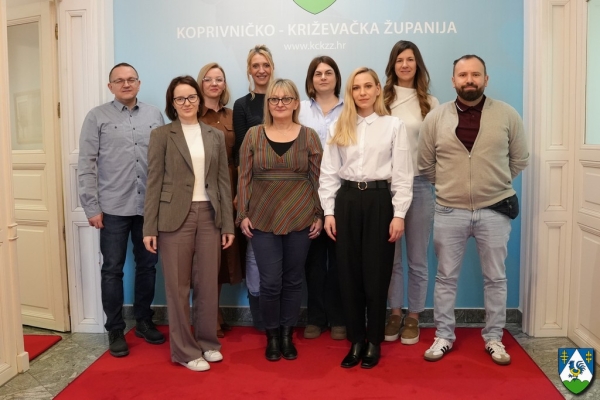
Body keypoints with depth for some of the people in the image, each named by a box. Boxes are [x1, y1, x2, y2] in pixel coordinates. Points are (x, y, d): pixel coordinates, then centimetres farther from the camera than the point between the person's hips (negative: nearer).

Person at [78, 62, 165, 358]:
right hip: (113, 208, -2)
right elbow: (86, 165, -3)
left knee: (147, 266, 11)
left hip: (149, 206, 3)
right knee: (112, 269, 6)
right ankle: (115, 330, 19)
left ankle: (144, 321, 27)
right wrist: (92, 207, -8)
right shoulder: (97, 117, 0)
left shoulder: (155, 116, 7)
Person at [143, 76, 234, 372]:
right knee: (178, 286, 4)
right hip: (175, 216, -3)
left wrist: (228, 224, 4)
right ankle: (185, 350, 17)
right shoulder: (161, 135, 1)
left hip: (209, 215, 3)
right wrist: (149, 228, -7)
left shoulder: (215, 136, 10)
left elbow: (223, 181, 9)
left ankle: (207, 342, 26)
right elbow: (154, 183, -2)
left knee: (208, 284, 9)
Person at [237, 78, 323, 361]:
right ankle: (272, 337, 21)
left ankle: (287, 336, 26)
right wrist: (243, 214, -2)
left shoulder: (309, 136, 3)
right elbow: (244, 178, 3)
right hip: (263, 219, 0)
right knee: (270, 282, 0)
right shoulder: (254, 135, 4)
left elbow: (318, 178, 4)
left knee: (293, 280, 9)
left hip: (300, 219, 1)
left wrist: (319, 215, -1)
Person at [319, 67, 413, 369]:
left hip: (379, 200, -2)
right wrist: (328, 212, 1)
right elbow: (329, 173, 8)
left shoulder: (394, 125, 2)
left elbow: (402, 174, -1)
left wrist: (399, 214, -7)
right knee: (349, 274, 6)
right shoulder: (338, 127, 9)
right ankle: (355, 341, 20)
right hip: (347, 201, 3)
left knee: (376, 274, 3)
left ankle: (374, 342, 19)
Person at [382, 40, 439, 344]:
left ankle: (413, 317, 23)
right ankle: (395, 313, 26)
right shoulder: (381, 100, 4)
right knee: (390, 256, 10)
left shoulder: (430, 103, 6)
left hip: (419, 184, 0)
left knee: (417, 258, 8)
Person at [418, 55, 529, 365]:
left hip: (494, 210, 0)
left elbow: (519, 160, 7)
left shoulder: (507, 115, -2)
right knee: (446, 277, 9)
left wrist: (494, 184, 8)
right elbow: (425, 166, 6)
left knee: (495, 278, 10)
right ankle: (443, 336, 23)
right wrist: (450, 186, 9)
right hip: (449, 212, 0)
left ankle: (494, 338, 25)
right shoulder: (435, 118, -1)